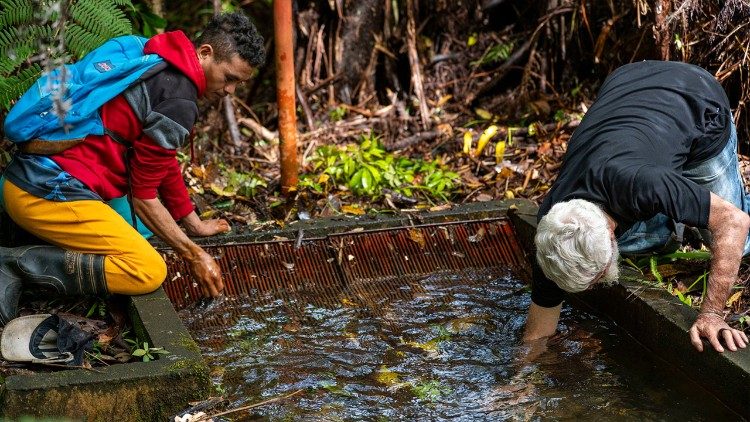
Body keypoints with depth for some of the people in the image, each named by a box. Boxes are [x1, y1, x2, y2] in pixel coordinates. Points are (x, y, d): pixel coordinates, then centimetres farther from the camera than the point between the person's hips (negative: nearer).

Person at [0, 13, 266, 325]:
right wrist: (192, 255, -1)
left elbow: (164, 163, 27)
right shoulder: (178, 100, -14)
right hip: (51, 194, -10)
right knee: (150, 272, -14)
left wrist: (195, 225, 34)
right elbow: (143, 195, -9)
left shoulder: (159, 67, 17)